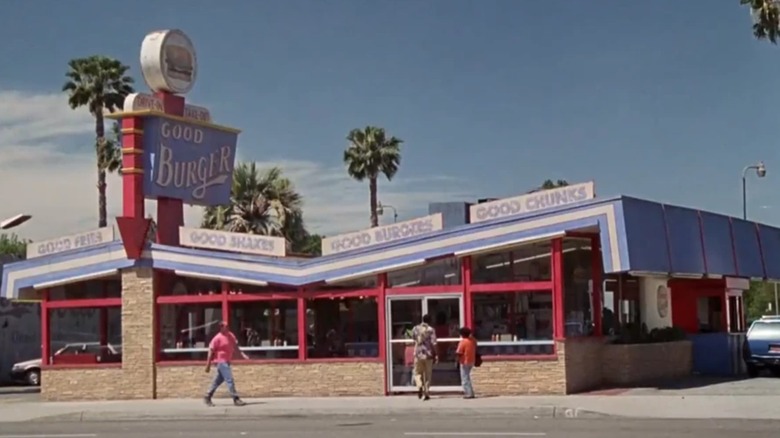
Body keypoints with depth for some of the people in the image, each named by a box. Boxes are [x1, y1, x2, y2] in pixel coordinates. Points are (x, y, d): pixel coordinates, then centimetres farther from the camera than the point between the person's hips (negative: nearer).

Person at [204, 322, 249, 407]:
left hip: (227, 361, 8)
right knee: (229, 380, -11)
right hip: (221, 361, -8)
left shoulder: (231, 335, 8)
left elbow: (235, 347, 15)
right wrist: (208, 365, -12)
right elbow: (211, 351, -11)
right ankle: (236, 399, -10)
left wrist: (242, 354, 0)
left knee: (218, 380, 15)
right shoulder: (217, 338, -13)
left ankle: (207, 397, 27)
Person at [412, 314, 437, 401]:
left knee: (418, 373, 12)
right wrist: (435, 355, -3)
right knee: (428, 375, 8)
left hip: (418, 354, 1)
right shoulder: (431, 330, -5)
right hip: (428, 354, -1)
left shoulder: (415, 328, 3)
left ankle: (419, 386, -15)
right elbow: (433, 344, -10)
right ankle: (426, 393, 7)